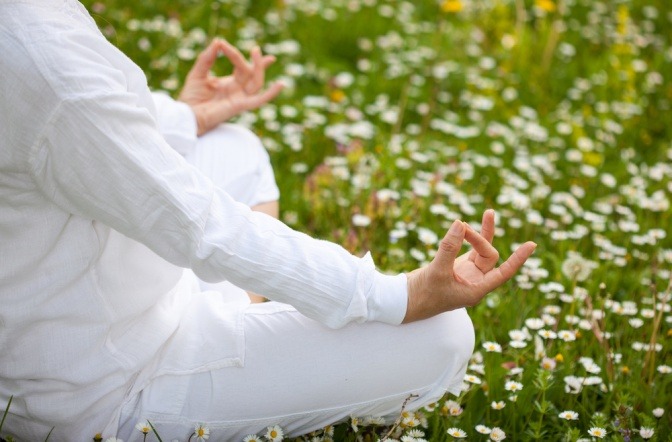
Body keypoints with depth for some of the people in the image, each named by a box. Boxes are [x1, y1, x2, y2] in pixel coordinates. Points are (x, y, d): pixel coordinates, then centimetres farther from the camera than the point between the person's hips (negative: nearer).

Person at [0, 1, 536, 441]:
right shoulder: (46, 57, -35)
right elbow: (204, 230, -28)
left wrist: (186, 117, 28)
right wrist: (404, 298, -23)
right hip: (105, 396, -10)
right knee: (442, 337, -10)